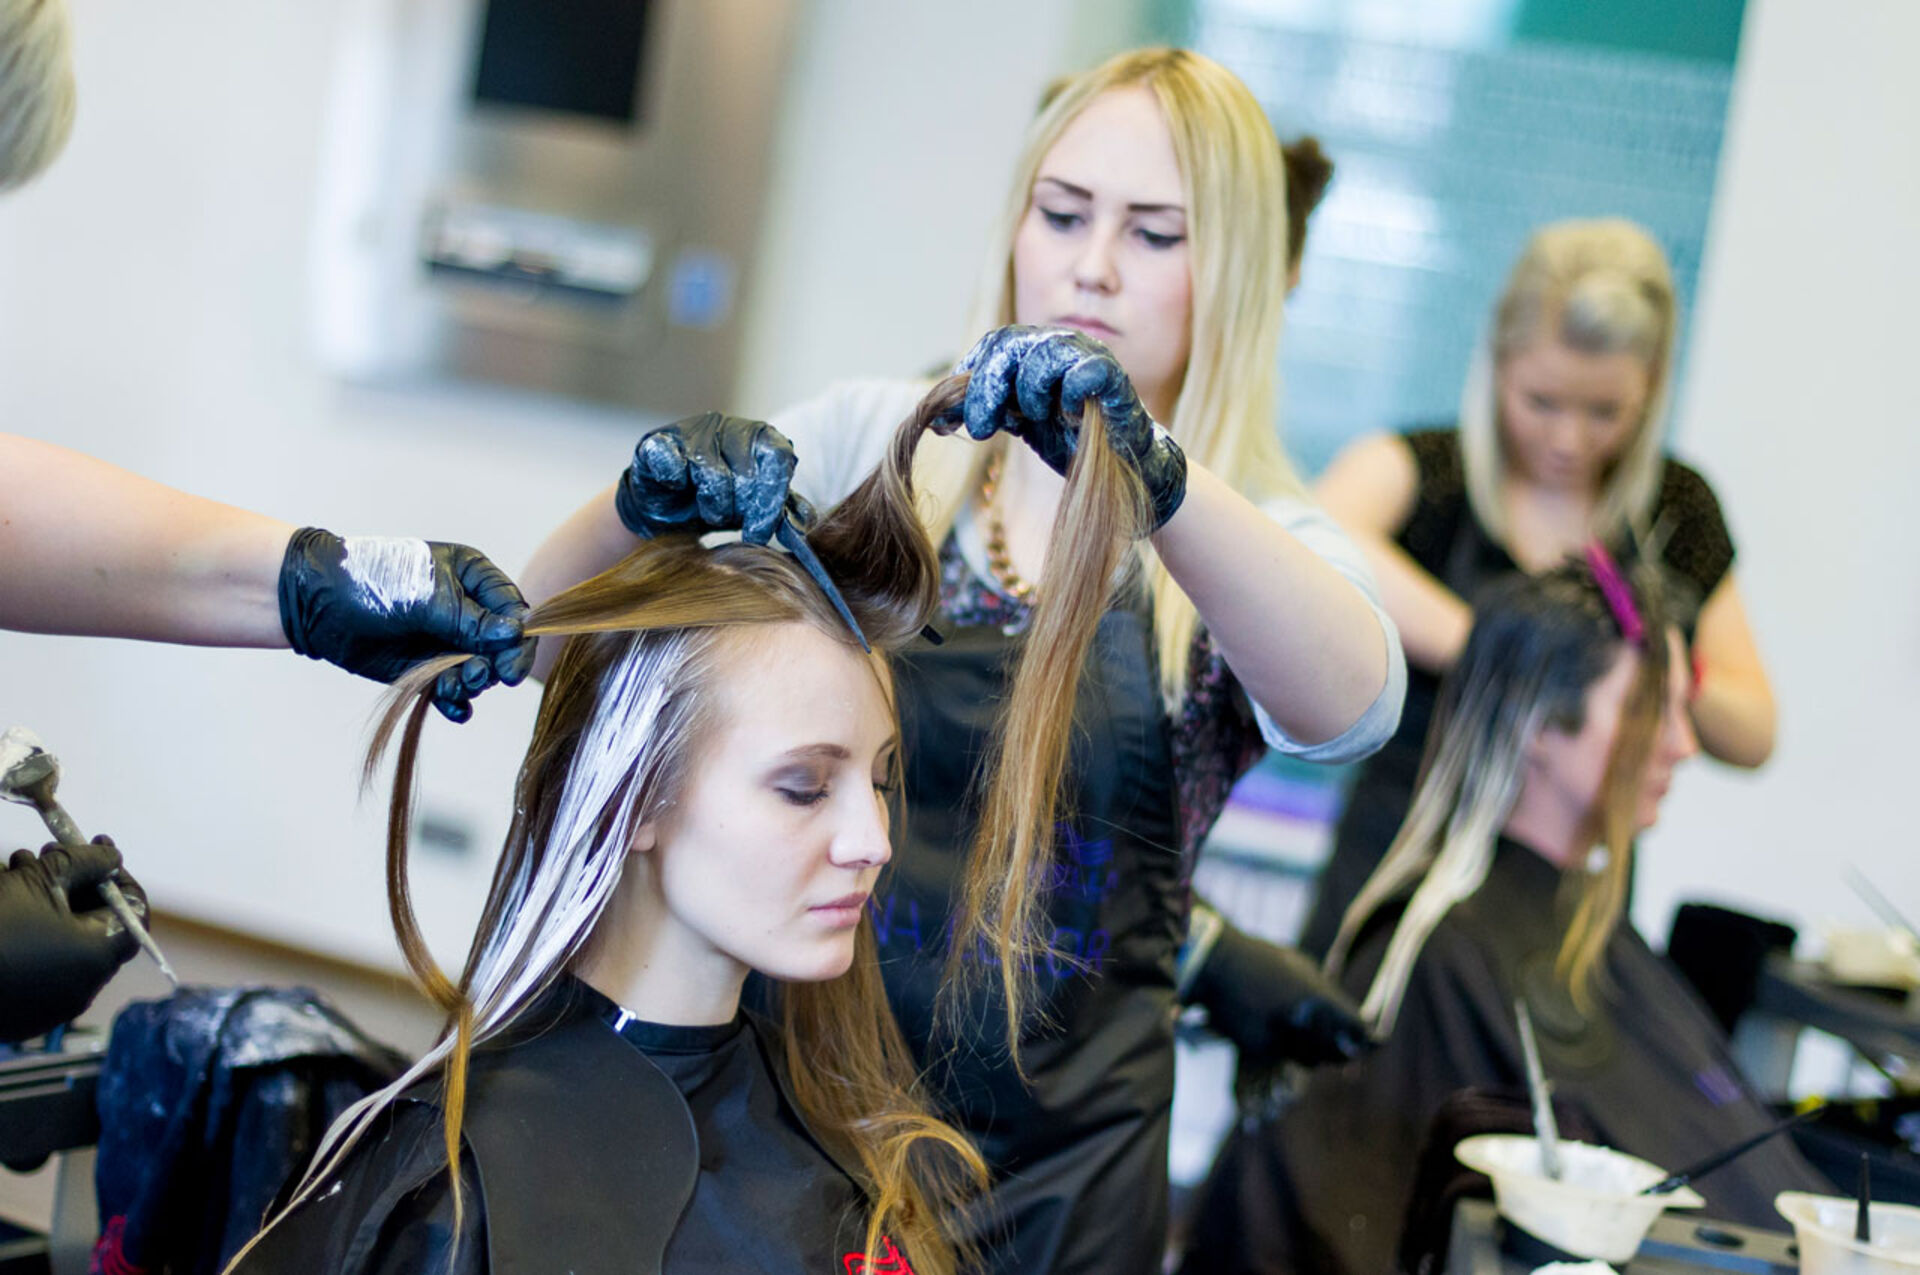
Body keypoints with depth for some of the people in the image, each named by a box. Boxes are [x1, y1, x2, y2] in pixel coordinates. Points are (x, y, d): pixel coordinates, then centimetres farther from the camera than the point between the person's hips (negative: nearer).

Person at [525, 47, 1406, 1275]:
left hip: (1050, 1170, 0)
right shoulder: (875, 436, 1)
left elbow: (1349, 705, -26)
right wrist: (645, 505, -25)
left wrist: (1155, 475, -42)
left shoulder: (1268, 551, -2)